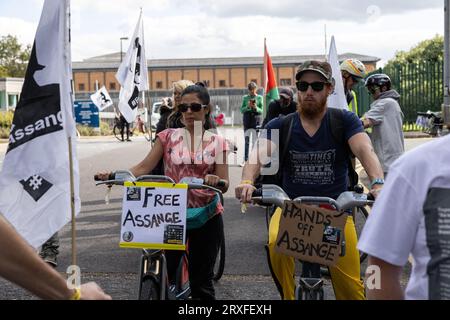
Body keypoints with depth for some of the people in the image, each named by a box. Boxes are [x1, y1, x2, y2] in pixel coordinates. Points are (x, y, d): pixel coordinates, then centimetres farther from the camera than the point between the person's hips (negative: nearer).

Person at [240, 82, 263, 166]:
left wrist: (256, 108, -18)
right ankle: (245, 160, 4)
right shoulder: (245, 98, 8)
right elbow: (242, 110, 6)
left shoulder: (259, 98, 3)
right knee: (246, 141, 2)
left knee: (255, 141, -1)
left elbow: (261, 111, 1)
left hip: (256, 121, -2)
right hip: (247, 121, 2)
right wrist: (247, 106, -12)